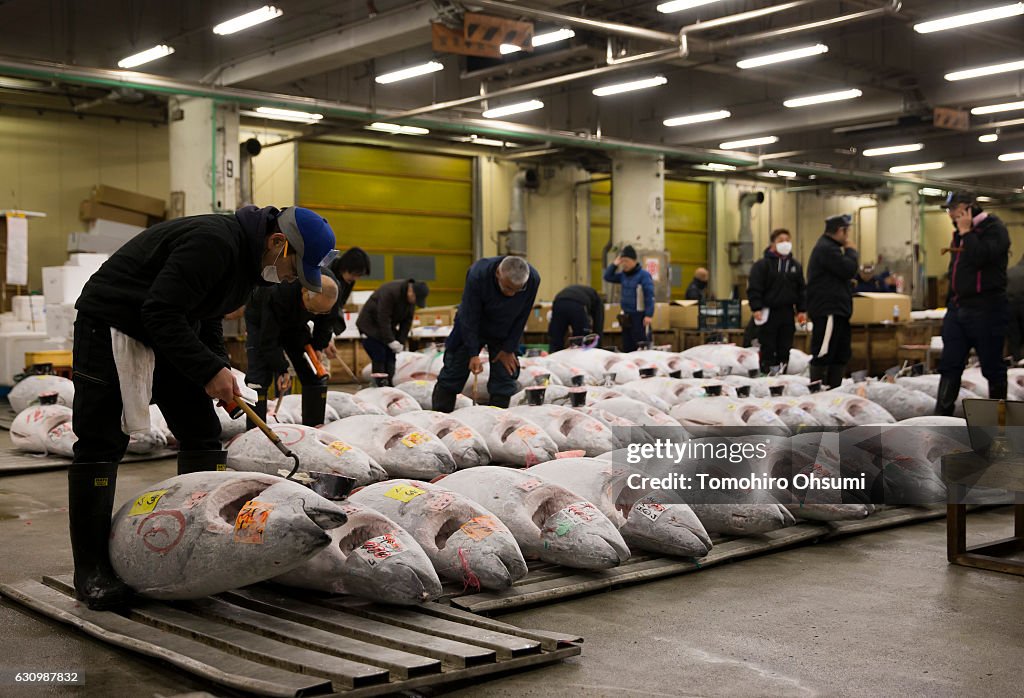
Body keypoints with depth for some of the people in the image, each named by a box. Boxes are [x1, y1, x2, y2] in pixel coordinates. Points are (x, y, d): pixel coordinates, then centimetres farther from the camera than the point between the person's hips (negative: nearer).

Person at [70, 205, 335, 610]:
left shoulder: (245, 258, 5)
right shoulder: (215, 242, -26)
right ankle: (91, 570, -3)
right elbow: (161, 312, -29)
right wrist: (209, 370, -26)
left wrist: (221, 369, 0)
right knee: (101, 443, -9)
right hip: (111, 324, -10)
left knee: (201, 433, 5)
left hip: (169, 332, 10)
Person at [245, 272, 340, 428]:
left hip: (296, 324, 5)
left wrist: (319, 344, -13)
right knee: (259, 378, -18)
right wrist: (281, 370, -34)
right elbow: (268, 340, -35)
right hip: (262, 323, -5)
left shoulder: (331, 288, -29)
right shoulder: (278, 293, -44)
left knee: (316, 375, -3)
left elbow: (326, 320, -5)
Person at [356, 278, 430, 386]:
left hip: (387, 327, 7)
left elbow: (407, 320, -2)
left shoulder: (412, 297, -6)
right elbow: (383, 319, -30)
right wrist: (391, 341, -28)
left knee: (390, 359, 2)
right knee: (379, 360, -14)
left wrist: (401, 341, -8)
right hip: (371, 326, -7)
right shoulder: (390, 292, -30)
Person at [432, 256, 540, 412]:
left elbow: (521, 318, -13)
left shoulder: (533, 279, -28)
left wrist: (509, 349, -9)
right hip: (471, 329, -2)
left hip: (505, 333, 2)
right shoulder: (478, 274, -36)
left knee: (505, 377, -4)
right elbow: (469, 317, -26)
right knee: (452, 375, 1)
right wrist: (473, 354, -25)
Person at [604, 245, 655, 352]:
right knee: (627, 346, 11)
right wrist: (615, 264, 2)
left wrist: (649, 315, -23)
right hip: (626, 315, 7)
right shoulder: (623, 275, 8)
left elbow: (650, 296, -17)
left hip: (639, 315, -7)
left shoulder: (644, 275, -13)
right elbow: (608, 277, 17)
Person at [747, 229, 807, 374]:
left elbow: (801, 290, 16)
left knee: (785, 349, 8)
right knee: (768, 348, -2)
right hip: (768, 312, -5)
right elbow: (753, 289, -10)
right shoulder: (762, 264, -5)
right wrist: (756, 309, -18)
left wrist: (802, 310, 8)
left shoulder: (795, 265, 12)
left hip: (787, 313, 5)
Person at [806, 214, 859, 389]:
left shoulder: (828, 248, 22)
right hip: (827, 311, -11)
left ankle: (834, 389, 17)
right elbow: (849, 269, -18)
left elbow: (845, 273, 27)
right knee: (823, 354, -11)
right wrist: (850, 250, -4)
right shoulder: (826, 249, -14)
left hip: (836, 311, 11)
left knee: (841, 355, 13)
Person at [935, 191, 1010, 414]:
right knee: (949, 366, 4)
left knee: (992, 367, 2)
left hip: (985, 310, -8)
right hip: (957, 308, 8)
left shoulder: (993, 228, -9)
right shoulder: (959, 233, 16)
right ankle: (942, 415, 6)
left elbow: (980, 257, -26)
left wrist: (966, 231, -17)